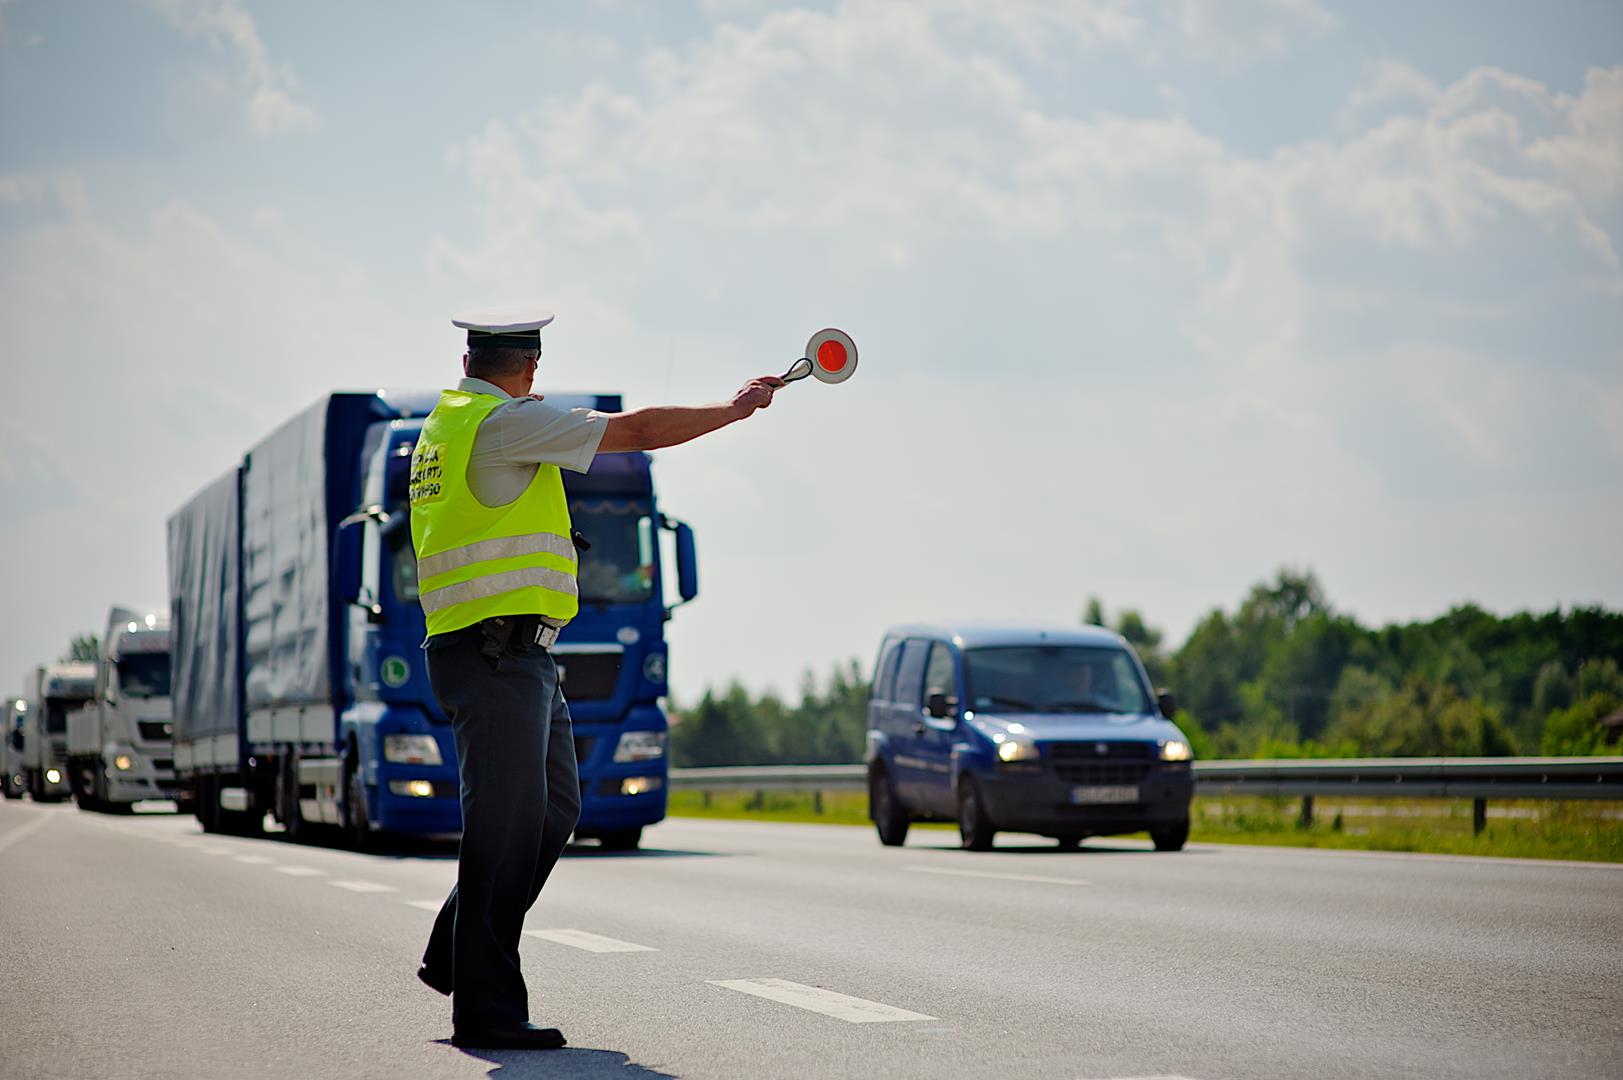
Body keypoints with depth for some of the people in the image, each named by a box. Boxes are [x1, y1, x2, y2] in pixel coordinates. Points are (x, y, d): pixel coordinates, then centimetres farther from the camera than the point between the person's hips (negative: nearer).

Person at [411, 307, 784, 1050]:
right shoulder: (507, 422, -10)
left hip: (522, 659, 10)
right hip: (496, 652, -10)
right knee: (504, 826, -8)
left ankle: (456, 956, 23)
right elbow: (637, 431, -10)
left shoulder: (442, 428, 18)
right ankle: (486, 1010, -6)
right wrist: (734, 408, 1)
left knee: (553, 812, 16)